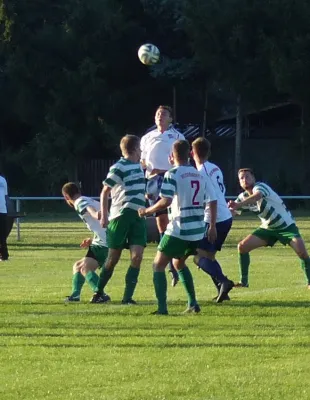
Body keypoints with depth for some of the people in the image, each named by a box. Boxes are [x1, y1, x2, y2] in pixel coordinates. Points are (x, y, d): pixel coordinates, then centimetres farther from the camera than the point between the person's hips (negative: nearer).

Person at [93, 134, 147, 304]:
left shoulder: (138, 166, 14)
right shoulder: (119, 167, -9)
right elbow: (105, 192, -9)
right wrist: (104, 215, -14)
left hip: (138, 217, 6)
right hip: (121, 216, -6)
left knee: (137, 257, -9)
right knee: (113, 258, 1)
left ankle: (127, 297, -8)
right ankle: (98, 292, 17)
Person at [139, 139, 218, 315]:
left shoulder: (172, 174, -8)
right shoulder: (200, 175, 11)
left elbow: (166, 201, -18)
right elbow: (213, 201, 9)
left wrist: (147, 211, -4)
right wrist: (212, 227, 17)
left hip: (179, 229, -7)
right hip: (198, 231, 7)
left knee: (159, 265, 3)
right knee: (179, 262, 27)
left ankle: (162, 307, -9)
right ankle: (193, 304, 20)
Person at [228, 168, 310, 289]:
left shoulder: (260, 187, -25)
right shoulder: (243, 197, -3)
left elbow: (257, 196, -50)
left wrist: (238, 205, -65)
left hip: (286, 225, -6)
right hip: (267, 228, 6)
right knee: (242, 246, -6)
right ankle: (244, 282, 4)